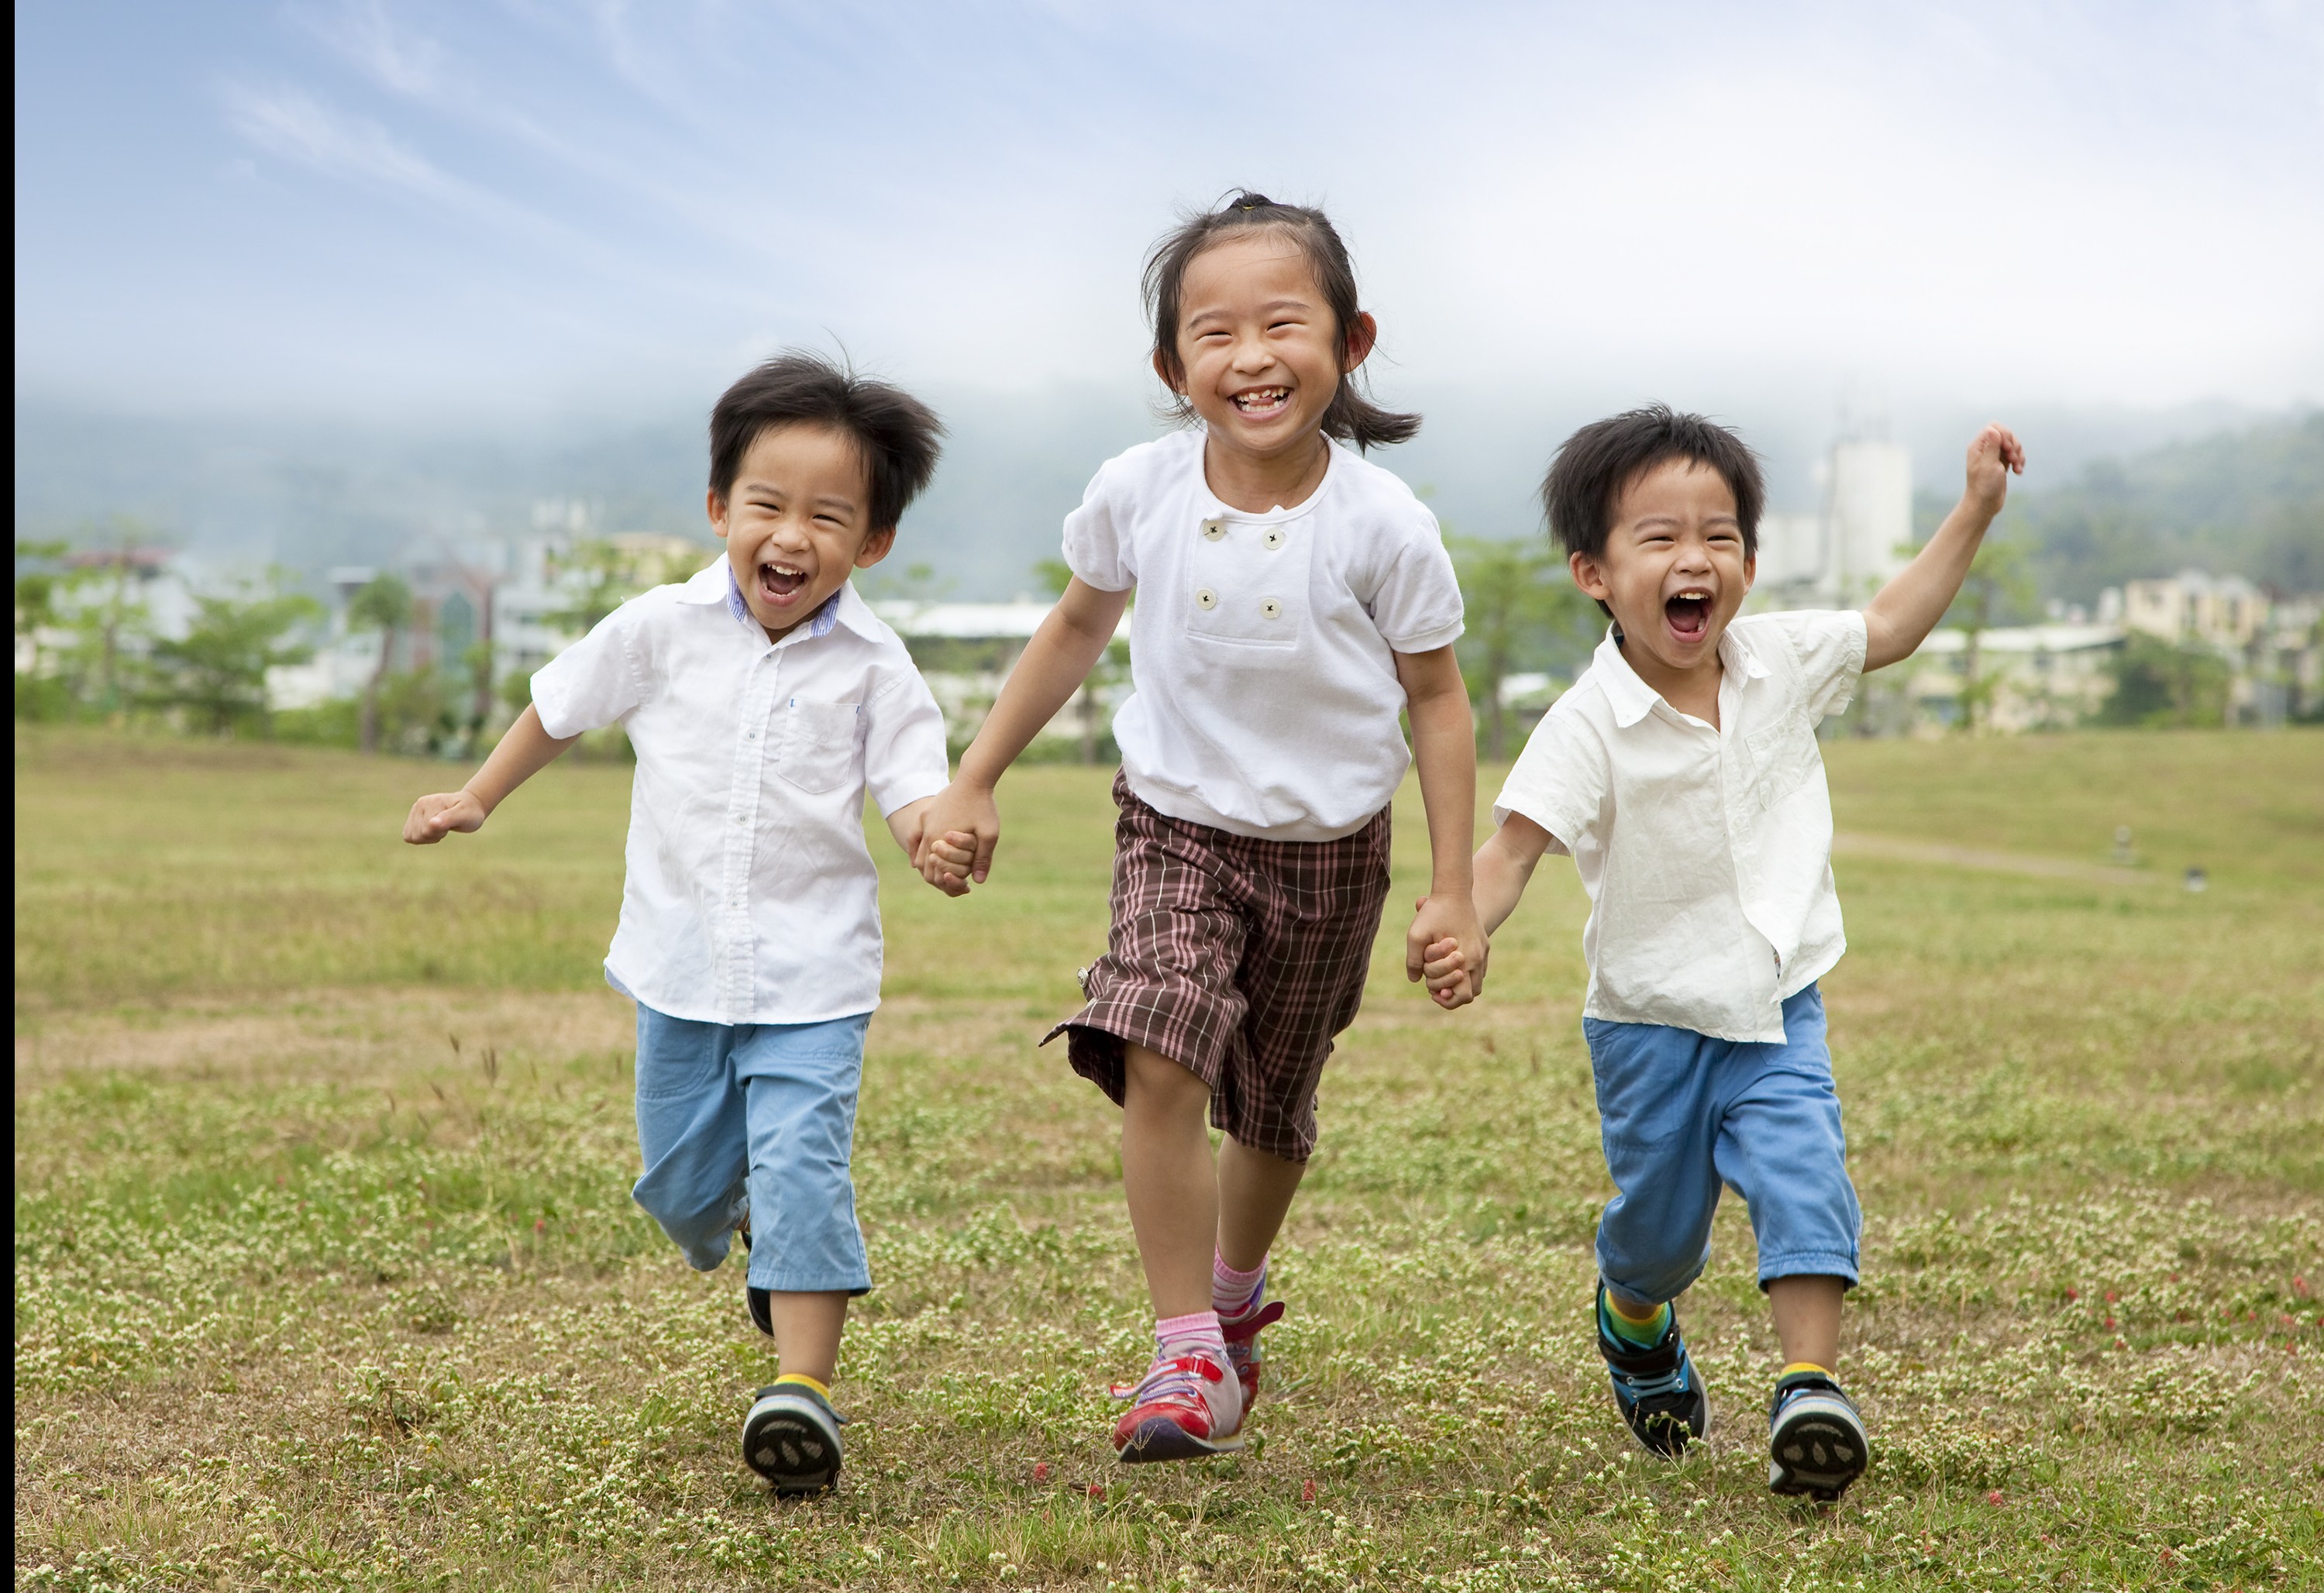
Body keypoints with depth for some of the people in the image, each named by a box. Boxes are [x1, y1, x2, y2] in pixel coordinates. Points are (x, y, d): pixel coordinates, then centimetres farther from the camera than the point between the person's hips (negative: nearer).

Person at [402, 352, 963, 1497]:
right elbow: (562, 705, 12)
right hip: (681, 965, 3)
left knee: (801, 1165, -15)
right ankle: (744, 1222, 48)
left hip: (811, 975, -2)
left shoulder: (873, 667, -8)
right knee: (679, 1184, 13)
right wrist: (477, 798, 17)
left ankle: (804, 1382, -9)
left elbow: (913, 792, -10)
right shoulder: (664, 629, -4)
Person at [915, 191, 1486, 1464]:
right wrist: (974, 783, 5)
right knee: (1158, 1061, -22)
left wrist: (1452, 891, -8)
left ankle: (1234, 1290, 46)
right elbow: (1078, 626, 5)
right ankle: (1190, 1360, -12)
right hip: (1177, 828, 0)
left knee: (1273, 1110, 15)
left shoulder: (1382, 525, -19)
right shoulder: (1137, 492, -14)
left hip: (1329, 846, 0)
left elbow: (1434, 697, -7)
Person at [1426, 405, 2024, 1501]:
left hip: (1778, 1008, 3)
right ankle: (1635, 1321, 47)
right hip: (1651, 1021, -3)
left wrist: (1976, 508, 10)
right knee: (1659, 1223, 13)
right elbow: (1513, 845, -26)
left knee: (1804, 1174, -19)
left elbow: (1888, 625, 12)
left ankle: (1809, 1389, -15)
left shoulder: (1782, 660, -5)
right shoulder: (1588, 725, -20)